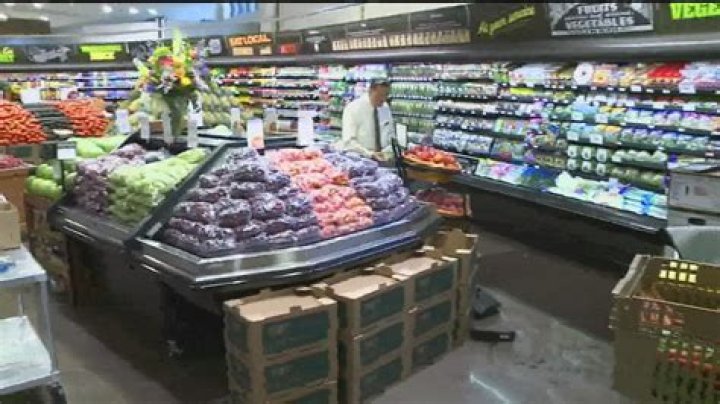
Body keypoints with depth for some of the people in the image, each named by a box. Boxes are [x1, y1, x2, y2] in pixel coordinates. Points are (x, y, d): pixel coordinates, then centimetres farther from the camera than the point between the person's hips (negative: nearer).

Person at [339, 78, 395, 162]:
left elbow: (391, 134, 13)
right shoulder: (353, 108, -11)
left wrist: (387, 151, -7)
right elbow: (349, 141, -16)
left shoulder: (385, 108, 5)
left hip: (382, 158, 4)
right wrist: (370, 154, -27)